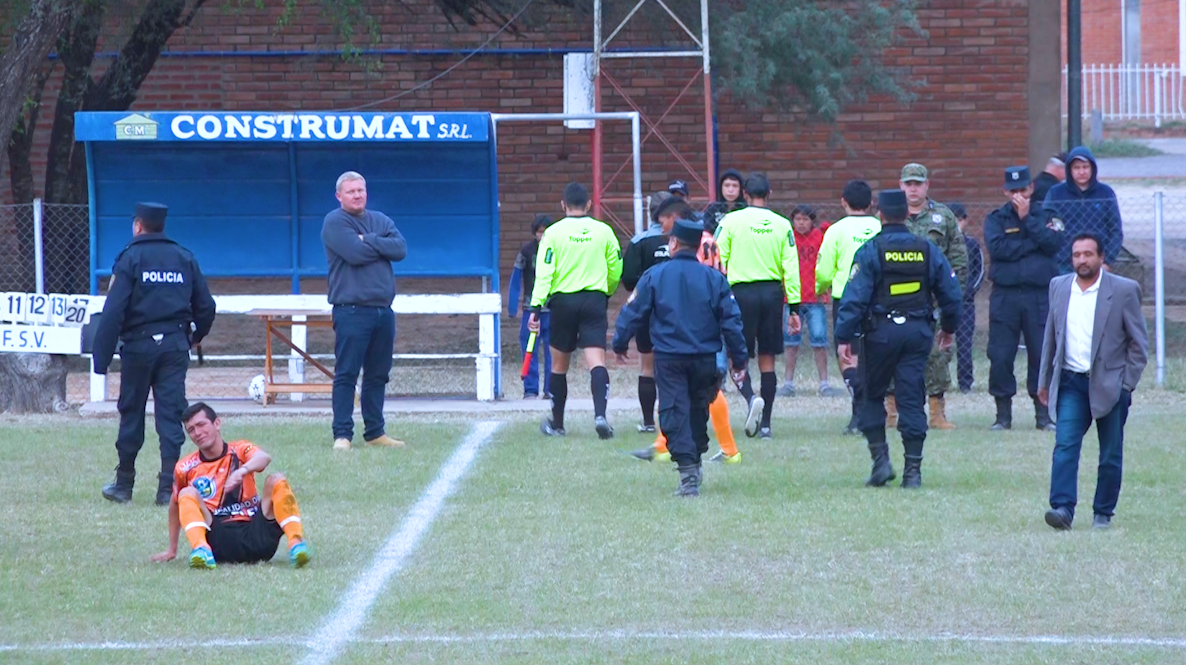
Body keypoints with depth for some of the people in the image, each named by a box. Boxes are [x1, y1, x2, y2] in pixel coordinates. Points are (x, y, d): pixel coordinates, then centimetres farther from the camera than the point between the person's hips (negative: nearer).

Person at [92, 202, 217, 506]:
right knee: (171, 416, 2)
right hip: (175, 346, 3)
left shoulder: (130, 258, -5)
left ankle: (124, 483, 16)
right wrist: (195, 336, 29)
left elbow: (113, 312, -11)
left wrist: (101, 359, -12)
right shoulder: (185, 259, 8)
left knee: (131, 413, 8)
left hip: (139, 345, -3)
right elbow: (206, 307, 10)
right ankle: (168, 488, -4)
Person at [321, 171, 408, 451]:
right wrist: (381, 245, -3)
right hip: (351, 310, -6)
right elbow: (355, 253, -18)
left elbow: (400, 249, 0)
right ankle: (342, 434, -9)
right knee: (346, 374, -8)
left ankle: (375, 432, 17)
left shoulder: (381, 220, 15)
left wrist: (368, 241, -10)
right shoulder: (335, 223, -3)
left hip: (383, 310, 6)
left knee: (378, 375, 11)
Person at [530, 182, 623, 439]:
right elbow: (616, 271, 10)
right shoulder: (603, 231, 3)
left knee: (559, 364, 13)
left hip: (563, 301, -1)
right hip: (595, 301, 1)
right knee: (596, 360, -8)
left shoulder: (554, 233, -3)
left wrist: (536, 307, -10)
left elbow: (544, 273, -9)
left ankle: (557, 423, 23)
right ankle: (600, 414, -29)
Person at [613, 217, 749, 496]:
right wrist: (740, 359, 10)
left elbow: (633, 313, 1)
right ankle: (695, 461, 30)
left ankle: (688, 469, -17)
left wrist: (620, 344, 17)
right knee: (698, 411, 20)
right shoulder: (714, 279, 1)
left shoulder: (654, 276, -4)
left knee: (674, 413, -3)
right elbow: (731, 320, 1)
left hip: (669, 358, -2)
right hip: (705, 358, 2)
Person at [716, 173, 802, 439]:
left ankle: (752, 398, -24)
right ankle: (766, 424, 8)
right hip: (773, 293, 2)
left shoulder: (732, 221, -2)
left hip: (742, 292, -2)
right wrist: (794, 307, 7)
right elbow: (791, 268, 3)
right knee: (767, 359, 9)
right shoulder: (782, 225, 3)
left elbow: (717, 262, -4)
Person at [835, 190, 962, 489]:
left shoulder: (870, 251, -6)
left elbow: (855, 297, -11)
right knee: (912, 399, 4)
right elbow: (951, 292, 11)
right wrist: (948, 327, 26)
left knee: (872, 396, 12)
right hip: (919, 330, 3)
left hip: (881, 332, -3)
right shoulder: (927, 250, 5)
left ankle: (880, 459, 1)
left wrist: (844, 336, -8)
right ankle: (913, 469, 0)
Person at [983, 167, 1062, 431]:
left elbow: (1053, 244, -7)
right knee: (1000, 357, -3)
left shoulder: (1044, 215, 11)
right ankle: (1003, 413, 6)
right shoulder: (996, 219, 9)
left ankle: (1043, 413, 8)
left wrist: (1027, 218, -8)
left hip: (1039, 294, 0)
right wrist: (1034, 243, -8)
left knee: (1042, 355, -1)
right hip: (1005, 296, 0)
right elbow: (997, 248, -9)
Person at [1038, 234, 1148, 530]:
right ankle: (1063, 508, -20)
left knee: (1111, 456, 5)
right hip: (1071, 383, 2)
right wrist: (1044, 380, 14)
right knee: (1065, 447, -13)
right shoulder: (1059, 287, 7)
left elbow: (1139, 342, -1)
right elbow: (1051, 336, 16)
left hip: (1109, 384, -2)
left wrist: (1127, 385, -6)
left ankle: (1103, 513, 16)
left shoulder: (1124, 290, -4)